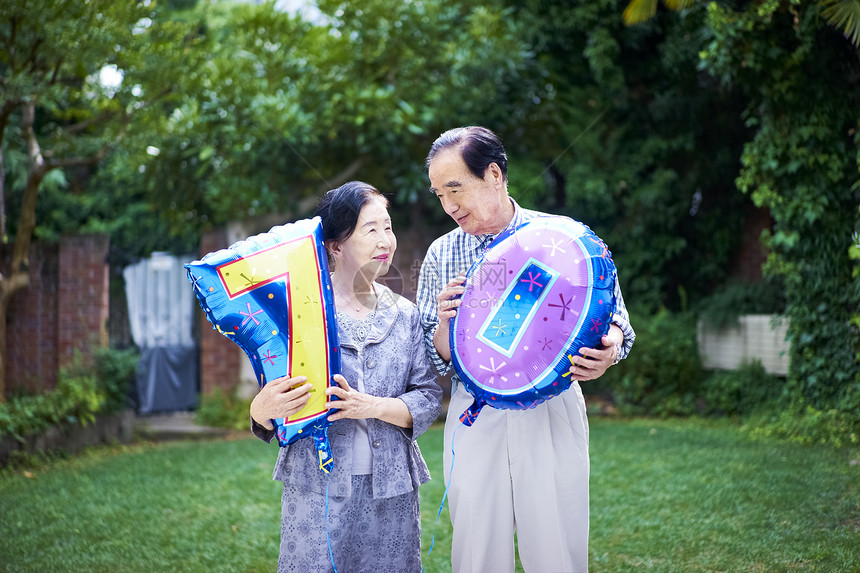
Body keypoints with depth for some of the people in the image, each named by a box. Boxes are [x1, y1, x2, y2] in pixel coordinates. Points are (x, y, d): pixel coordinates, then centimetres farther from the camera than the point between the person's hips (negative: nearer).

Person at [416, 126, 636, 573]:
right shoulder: (441, 256, 7)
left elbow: (615, 320, 7)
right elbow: (436, 361, 10)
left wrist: (608, 350, -16)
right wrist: (444, 324, -12)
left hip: (552, 415, -1)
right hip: (474, 420, 2)